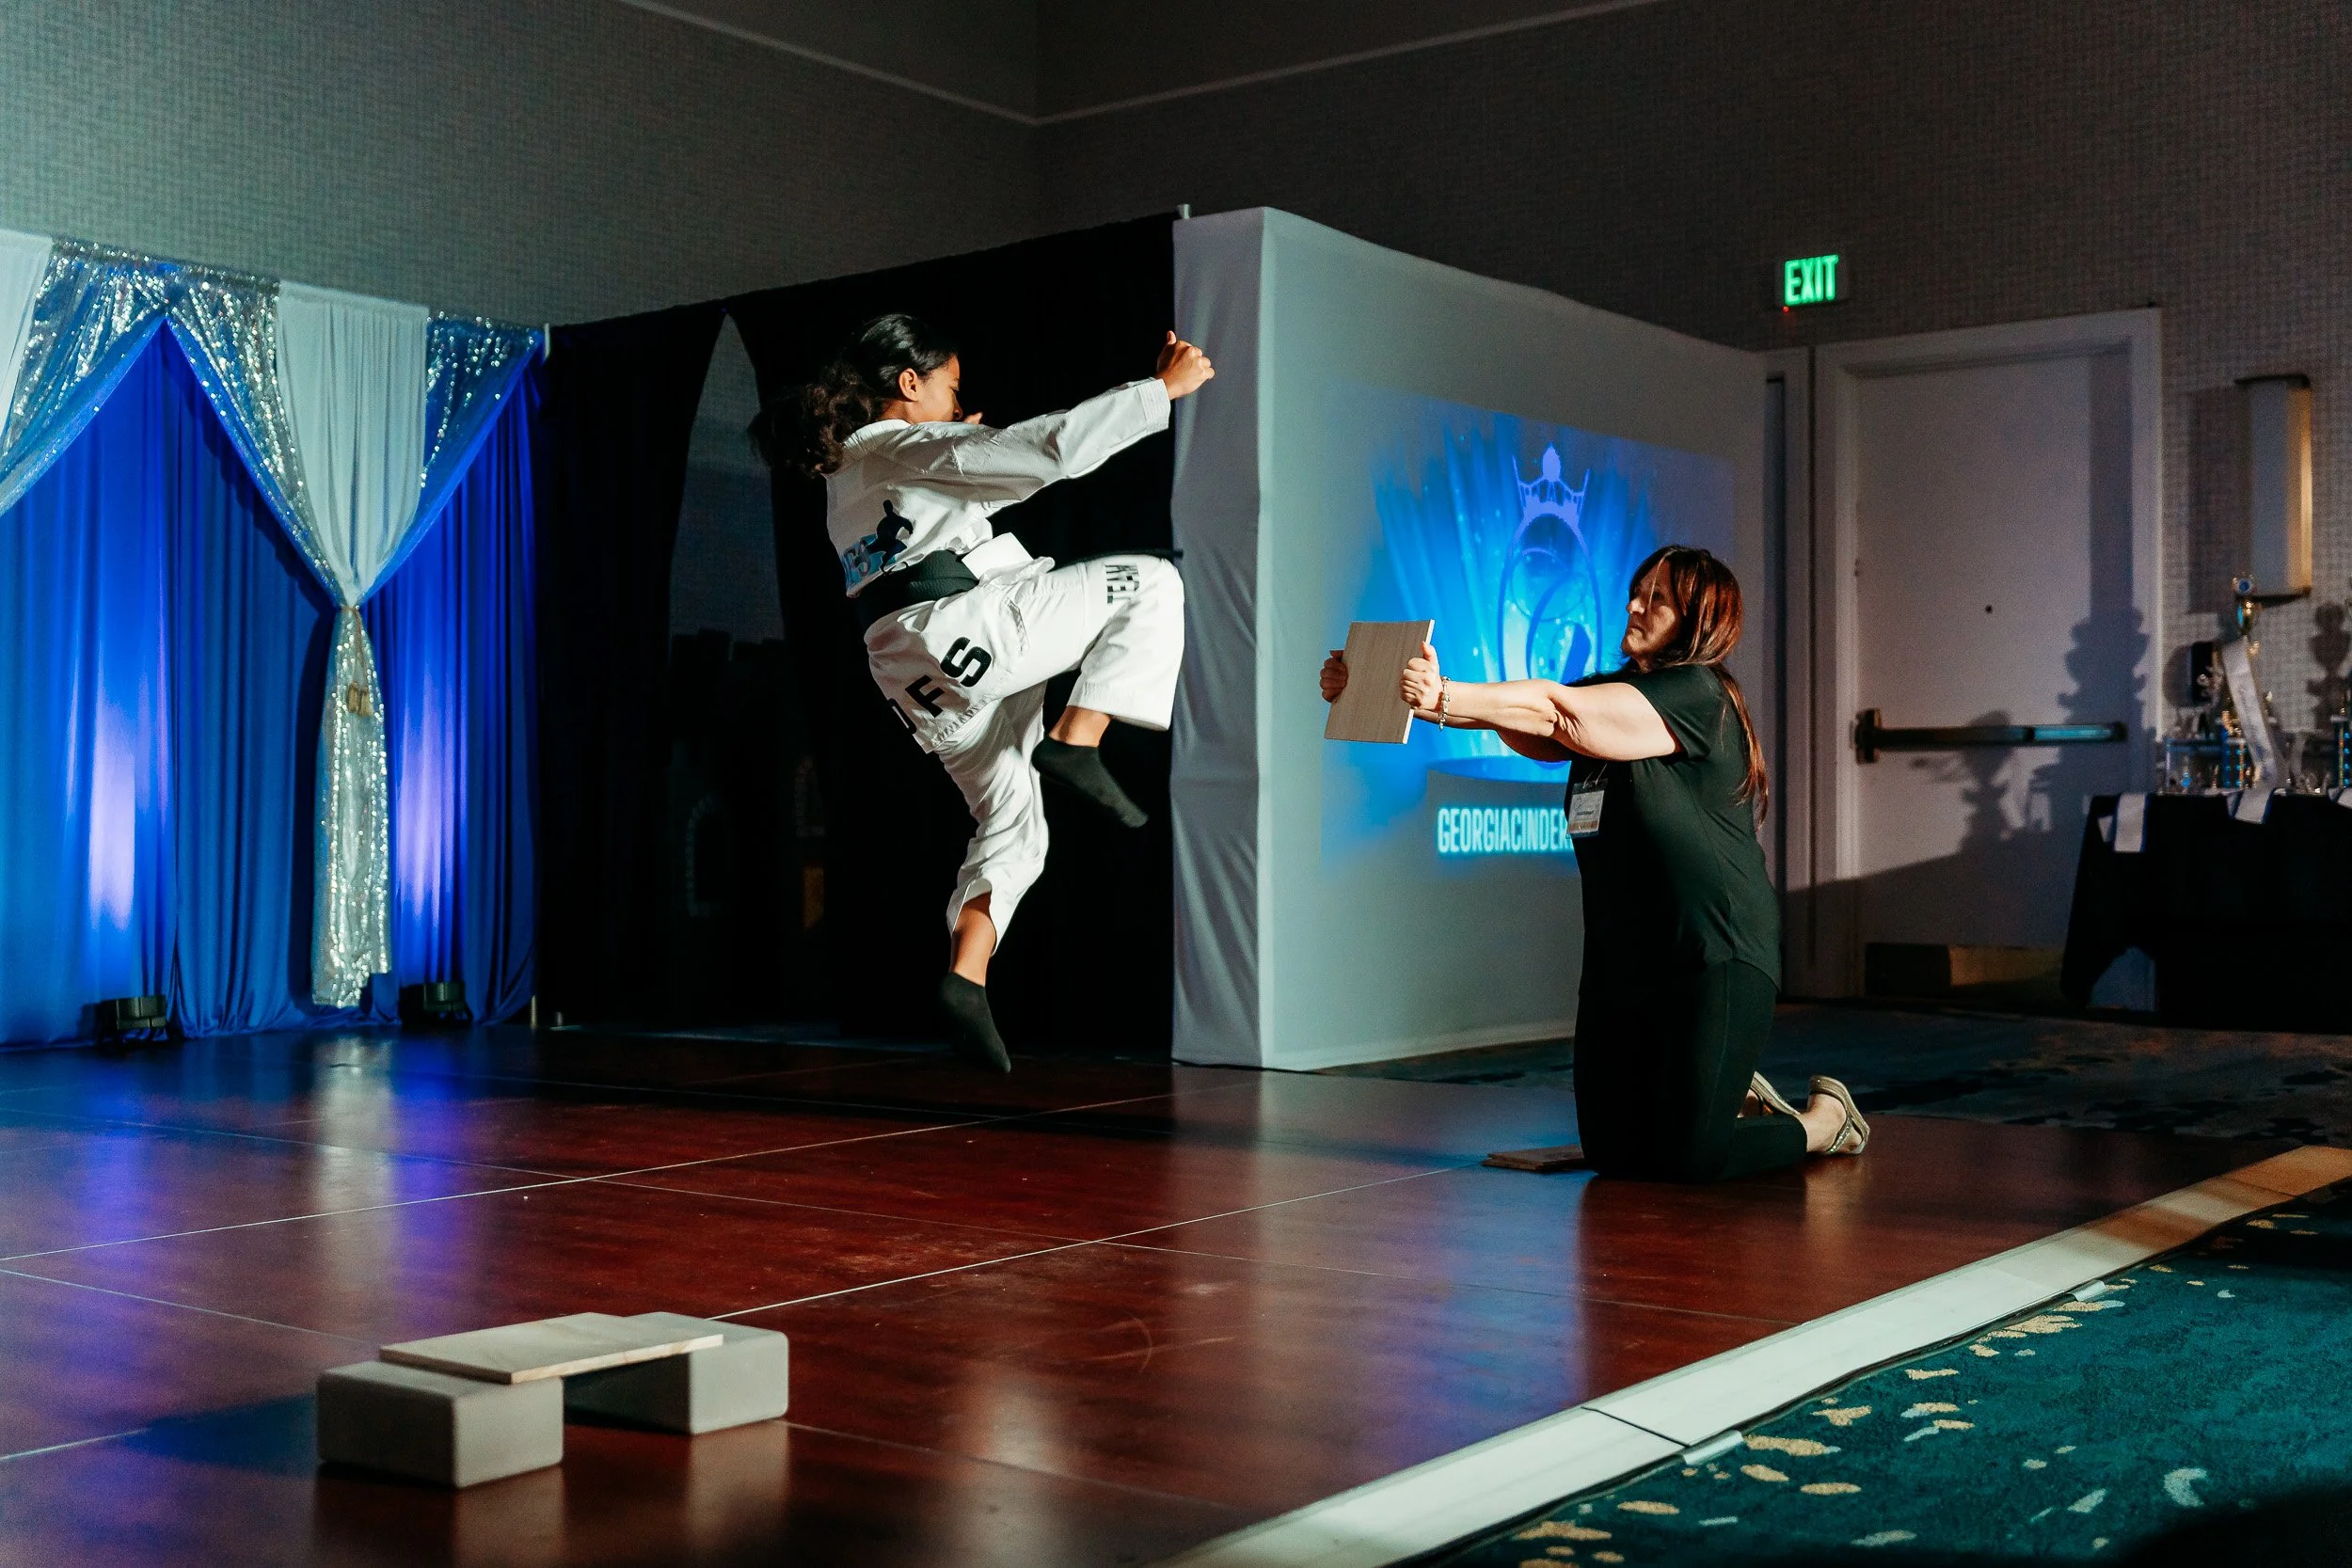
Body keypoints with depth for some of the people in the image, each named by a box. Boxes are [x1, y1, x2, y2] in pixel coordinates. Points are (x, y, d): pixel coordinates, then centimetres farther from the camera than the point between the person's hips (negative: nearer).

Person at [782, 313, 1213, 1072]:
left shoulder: (848, 471, 23)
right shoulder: (913, 447, -4)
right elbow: (1050, 448, -13)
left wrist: (963, 446, 38)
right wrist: (1163, 387, -9)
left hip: (912, 669, 9)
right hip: (959, 624, -9)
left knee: (1010, 823, 16)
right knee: (1150, 582, -3)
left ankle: (966, 979, 3)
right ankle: (1076, 742, -13)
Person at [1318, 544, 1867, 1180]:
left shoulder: (1700, 696, -12)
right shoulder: (1608, 691, 14)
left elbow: (1558, 711, -25)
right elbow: (1523, 725, 1)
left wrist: (1443, 697, -37)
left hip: (1715, 959, -8)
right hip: (1620, 958, 8)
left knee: (1687, 1161, -8)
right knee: (1612, 1153, 8)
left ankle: (1825, 1117, 19)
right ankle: (1736, 1097, 34)